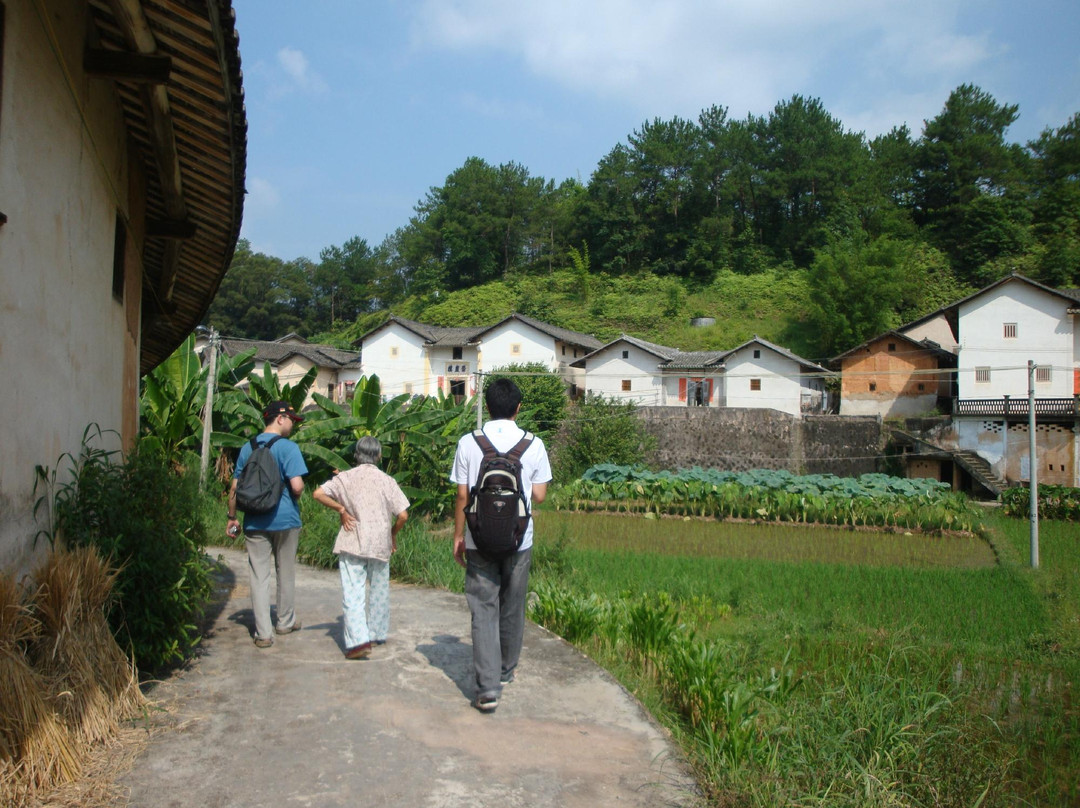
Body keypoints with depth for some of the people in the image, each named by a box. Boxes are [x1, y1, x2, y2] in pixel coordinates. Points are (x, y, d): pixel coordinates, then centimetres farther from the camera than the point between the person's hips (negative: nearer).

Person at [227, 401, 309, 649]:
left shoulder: (247, 448, 6)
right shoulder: (288, 447, -10)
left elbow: (235, 487, 8)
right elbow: (297, 486, -19)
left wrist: (232, 517, 17)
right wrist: (297, 495, 3)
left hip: (254, 522, 3)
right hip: (285, 519, -3)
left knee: (258, 576, 4)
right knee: (286, 573, 14)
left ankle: (263, 633, 4)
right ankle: (285, 621, 29)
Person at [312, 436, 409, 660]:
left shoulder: (345, 478, -1)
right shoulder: (387, 481, -3)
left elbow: (318, 494, -9)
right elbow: (403, 515, -8)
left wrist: (340, 509, 1)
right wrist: (393, 535, 9)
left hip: (352, 543, -1)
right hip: (380, 545, 1)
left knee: (353, 594, -3)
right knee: (379, 591, 17)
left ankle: (359, 640, -16)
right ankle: (378, 634, 28)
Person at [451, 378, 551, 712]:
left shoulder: (468, 443, -6)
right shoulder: (534, 445, -4)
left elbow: (462, 495, -3)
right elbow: (539, 495, 2)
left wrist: (458, 535, 7)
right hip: (519, 541, 1)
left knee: (484, 612, 2)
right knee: (512, 609, 17)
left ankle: (488, 687, -4)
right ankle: (506, 672, 34)